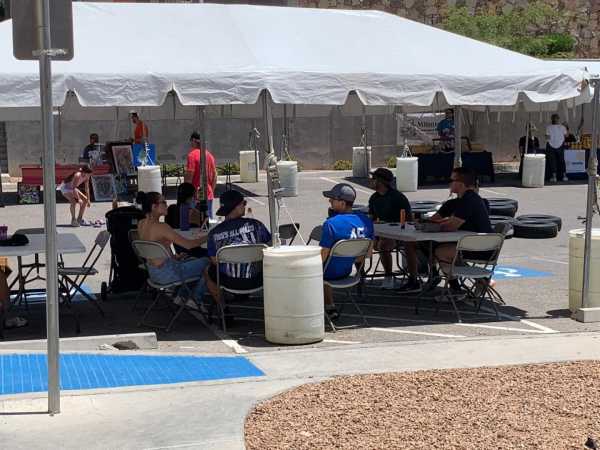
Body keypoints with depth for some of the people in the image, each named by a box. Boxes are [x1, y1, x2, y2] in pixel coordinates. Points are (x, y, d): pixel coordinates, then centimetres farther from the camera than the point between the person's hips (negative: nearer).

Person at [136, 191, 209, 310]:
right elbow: (188, 244, -25)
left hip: (153, 271, 9)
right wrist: (206, 237, -9)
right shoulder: (161, 227, -26)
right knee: (207, 263, 5)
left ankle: (181, 296, 25)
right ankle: (196, 299, 14)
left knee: (193, 260, 28)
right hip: (166, 273, -9)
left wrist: (173, 256, 12)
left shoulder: (141, 224, 0)